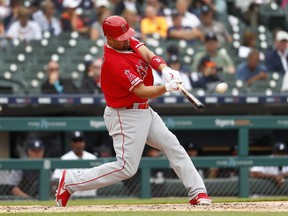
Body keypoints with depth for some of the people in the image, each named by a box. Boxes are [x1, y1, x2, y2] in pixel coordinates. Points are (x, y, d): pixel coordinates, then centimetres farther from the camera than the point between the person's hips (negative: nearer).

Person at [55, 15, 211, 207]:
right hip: (126, 117, -10)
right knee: (126, 168, -9)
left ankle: (198, 192, 7)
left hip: (144, 111, 10)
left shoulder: (129, 41, -1)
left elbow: (149, 55, -14)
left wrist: (165, 69, -33)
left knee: (173, 146, 5)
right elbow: (142, 91, -27)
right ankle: (70, 182, -1)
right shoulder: (114, 63, -27)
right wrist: (167, 88, -40)